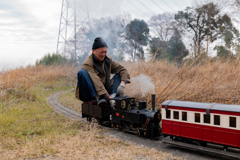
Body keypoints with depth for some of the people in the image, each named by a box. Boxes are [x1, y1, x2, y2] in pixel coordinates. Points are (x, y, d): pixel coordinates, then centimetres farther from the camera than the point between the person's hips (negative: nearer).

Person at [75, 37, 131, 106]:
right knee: (82, 72, -29)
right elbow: (96, 82, -29)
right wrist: (108, 97, -39)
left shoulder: (107, 60, 5)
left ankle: (114, 95, -28)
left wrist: (122, 85, -20)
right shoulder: (88, 64, -16)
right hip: (89, 94, -5)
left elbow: (122, 69, 0)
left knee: (119, 74, -3)